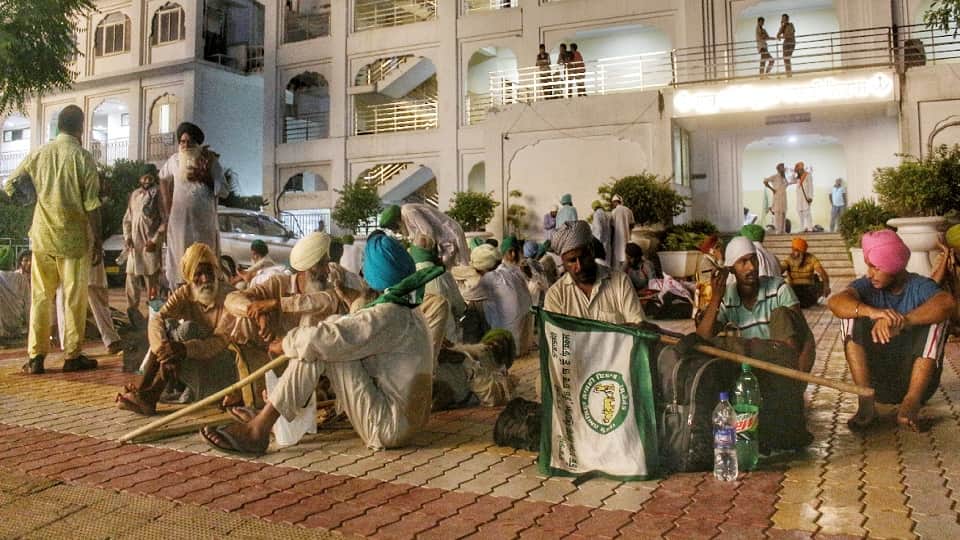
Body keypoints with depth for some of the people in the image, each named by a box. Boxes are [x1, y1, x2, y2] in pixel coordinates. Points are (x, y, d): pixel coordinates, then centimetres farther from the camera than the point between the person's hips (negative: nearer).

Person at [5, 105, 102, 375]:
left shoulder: (38, 154, 4)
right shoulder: (83, 157, -8)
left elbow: (10, 185, 11)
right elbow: (91, 205, -10)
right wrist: (98, 241, -4)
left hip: (42, 236, 4)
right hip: (74, 239, -3)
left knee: (40, 297, 10)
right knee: (74, 298, 5)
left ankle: (35, 357, 12)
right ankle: (72, 356, 10)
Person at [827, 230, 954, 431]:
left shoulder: (920, 286, -6)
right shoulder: (867, 286, -1)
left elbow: (947, 302, -31)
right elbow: (835, 301, -24)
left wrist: (901, 321, -46)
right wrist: (872, 312, -44)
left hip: (916, 375, -1)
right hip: (876, 378, 2)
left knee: (936, 319, -21)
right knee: (851, 317, -17)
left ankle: (912, 401, -23)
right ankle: (866, 402, -23)